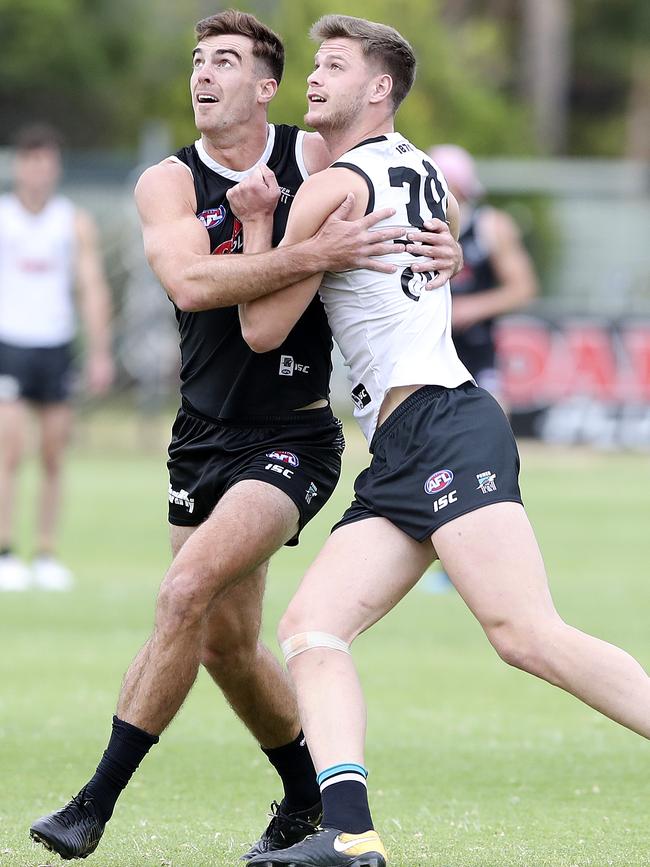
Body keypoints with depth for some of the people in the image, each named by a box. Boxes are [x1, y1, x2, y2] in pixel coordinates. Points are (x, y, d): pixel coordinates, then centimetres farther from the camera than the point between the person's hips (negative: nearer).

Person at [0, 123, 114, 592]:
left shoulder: (76, 223, 6)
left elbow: (93, 289, 3)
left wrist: (100, 354, -5)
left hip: (57, 347, 2)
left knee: (54, 458, 2)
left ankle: (47, 558, 7)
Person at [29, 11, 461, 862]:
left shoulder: (318, 158, -2)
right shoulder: (168, 182, -2)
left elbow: (411, 218, 12)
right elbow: (191, 282, -21)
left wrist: (448, 253, -12)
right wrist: (310, 255, -32)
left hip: (293, 436, -4)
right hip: (206, 435, 4)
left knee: (187, 591, -21)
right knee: (226, 643, 10)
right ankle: (307, 794, 34)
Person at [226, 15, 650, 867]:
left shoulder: (331, 188, -4)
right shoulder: (423, 172, 22)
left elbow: (263, 328, 0)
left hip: (441, 429, -10)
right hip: (401, 457, 10)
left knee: (526, 634, -22)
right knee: (309, 627, -3)